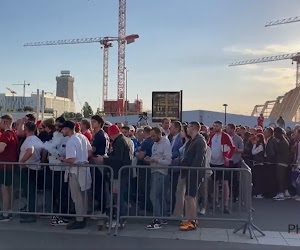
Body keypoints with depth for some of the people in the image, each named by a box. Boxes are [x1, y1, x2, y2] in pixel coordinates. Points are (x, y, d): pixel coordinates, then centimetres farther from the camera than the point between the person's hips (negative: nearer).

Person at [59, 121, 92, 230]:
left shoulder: (71, 142, -20)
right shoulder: (82, 137, 5)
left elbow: (71, 159, -25)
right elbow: (90, 151, 11)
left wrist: (62, 159, -8)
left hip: (75, 171, -8)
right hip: (84, 168, 8)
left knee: (77, 197, 1)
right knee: (83, 195, 16)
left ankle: (79, 221, 8)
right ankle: (83, 217, 26)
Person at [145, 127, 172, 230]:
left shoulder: (166, 144, -11)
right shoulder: (155, 144, 16)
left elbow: (168, 161, -17)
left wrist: (154, 160, -21)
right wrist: (149, 159, 4)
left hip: (161, 172, -9)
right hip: (155, 172, 9)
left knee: (154, 196, -13)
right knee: (161, 196, 12)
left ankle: (157, 221, -11)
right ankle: (163, 218, 19)